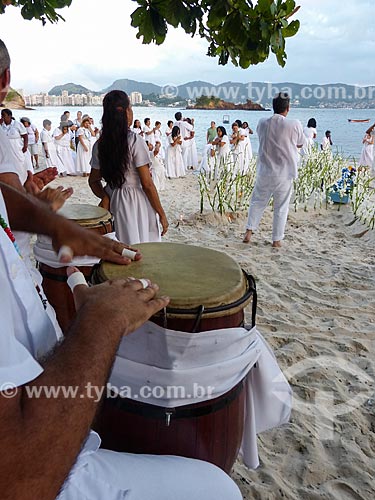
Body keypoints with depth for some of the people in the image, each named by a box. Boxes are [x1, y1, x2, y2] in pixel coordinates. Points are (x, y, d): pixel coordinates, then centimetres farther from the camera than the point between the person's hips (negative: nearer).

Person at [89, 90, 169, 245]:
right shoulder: (135, 141, -15)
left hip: (113, 202, 6)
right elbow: (147, 184, -15)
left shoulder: (99, 145, 3)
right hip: (135, 203, -6)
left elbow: (93, 181, 8)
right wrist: (161, 214, -7)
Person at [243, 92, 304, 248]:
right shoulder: (294, 125, -12)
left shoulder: (262, 123, -4)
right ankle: (277, 239, 15)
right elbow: (300, 144, 4)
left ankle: (249, 231, 14)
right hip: (284, 174, -2)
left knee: (257, 202, 18)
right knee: (281, 207, 9)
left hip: (264, 172, 2)